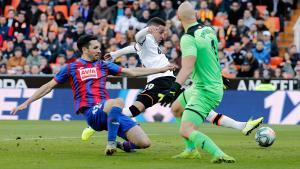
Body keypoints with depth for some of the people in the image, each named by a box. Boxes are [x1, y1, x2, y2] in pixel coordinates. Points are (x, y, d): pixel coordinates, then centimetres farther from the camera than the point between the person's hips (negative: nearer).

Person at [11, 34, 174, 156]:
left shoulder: (103, 65, 17)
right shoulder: (71, 68, 8)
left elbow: (133, 72, 19)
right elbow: (49, 86, 14)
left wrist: (161, 69, 16)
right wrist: (26, 103, 11)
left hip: (110, 112, 5)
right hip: (91, 113, -5)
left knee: (144, 143, -11)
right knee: (118, 101, -39)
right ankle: (111, 144, -29)